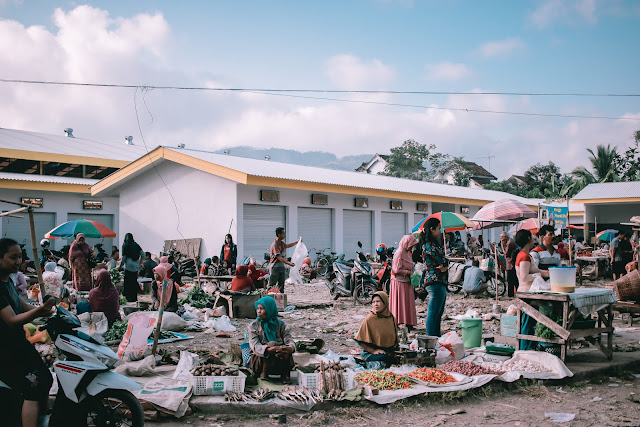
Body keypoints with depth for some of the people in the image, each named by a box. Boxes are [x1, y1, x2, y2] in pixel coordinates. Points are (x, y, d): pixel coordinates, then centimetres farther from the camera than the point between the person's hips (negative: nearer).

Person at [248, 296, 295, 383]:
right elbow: (255, 346, -16)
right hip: (259, 361, -2)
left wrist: (290, 348, -36)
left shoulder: (280, 324, 4)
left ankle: (284, 375, -8)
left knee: (285, 349, -30)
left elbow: (290, 340, -9)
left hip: (281, 362, 2)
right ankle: (264, 375, -16)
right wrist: (269, 349, -38)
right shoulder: (253, 326, -1)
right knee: (272, 343, -29)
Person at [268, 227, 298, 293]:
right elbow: (279, 257, -28)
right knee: (272, 285, -6)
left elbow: (288, 245, 33)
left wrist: (297, 242, 37)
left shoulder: (282, 243, 8)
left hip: (282, 266, 9)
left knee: (281, 284, 11)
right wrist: (288, 263, -37)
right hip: (275, 267, -9)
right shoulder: (274, 245, -20)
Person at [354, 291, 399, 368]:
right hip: (370, 353, -5)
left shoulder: (391, 318, 5)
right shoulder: (369, 319, -9)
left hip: (389, 352, 5)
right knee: (385, 357, -35)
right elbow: (360, 341, -7)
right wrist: (373, 351, -14)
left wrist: (392, 351, 3)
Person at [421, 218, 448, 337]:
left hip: (440, 282, 11)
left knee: (438, 314, 17)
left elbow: (444, 263, 13)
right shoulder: (429, 245, -14)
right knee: (433, 314, -6)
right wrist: (446, 262, 5)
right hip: (435, 282, -11)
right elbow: (443, 261, -16)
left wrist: (444, 266, -8)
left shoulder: (434, 243, 18)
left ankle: (437, 338, 25)